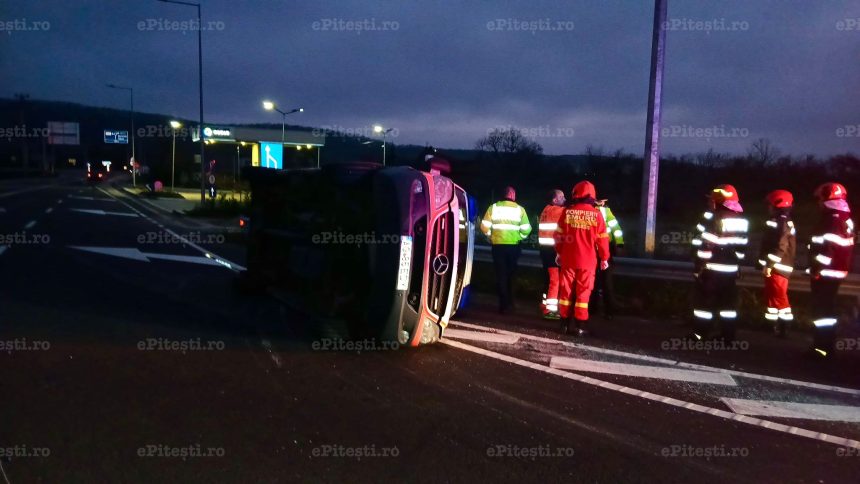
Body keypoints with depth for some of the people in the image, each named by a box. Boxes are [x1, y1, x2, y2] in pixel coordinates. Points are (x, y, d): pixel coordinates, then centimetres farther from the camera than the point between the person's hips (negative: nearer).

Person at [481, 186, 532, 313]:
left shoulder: (493, 207, 0)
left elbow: (484, 226, -5)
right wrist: (519, 237, 12)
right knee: (510, 274, 16)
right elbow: (526, 229, -6)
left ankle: (504, 304, 2)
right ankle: (509, 303, 22)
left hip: (498, 245, -1)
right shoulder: (520, 209, 1)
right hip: (513, 246, 1)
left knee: (501, 275, 6)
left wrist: (491, 237, 11)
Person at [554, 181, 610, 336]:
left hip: (568, 259, 1)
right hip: (587, 260, -1)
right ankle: (580, 327, 5)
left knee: (566, 291, 10)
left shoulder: (567, 211, -2)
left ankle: (564, 324, 15)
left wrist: (559, 252, 17)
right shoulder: (596, 214, -6)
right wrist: (604, 258, 10)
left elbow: (559, 235, 4)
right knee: (583, 293, 4)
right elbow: (602, 239, -2)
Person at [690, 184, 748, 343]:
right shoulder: (741, 221, 8)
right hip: (731, 270, 6)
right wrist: (737, 264, 20)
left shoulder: (711, 219, -14)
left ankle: (699, 333, 5)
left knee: (705, 300, 2)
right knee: (728, 302, 11)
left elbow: (703, 245, -17)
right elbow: (741, 247, 12)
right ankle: (728, 336, 15)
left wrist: (698, 266, -11)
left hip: (711, 269, -6)